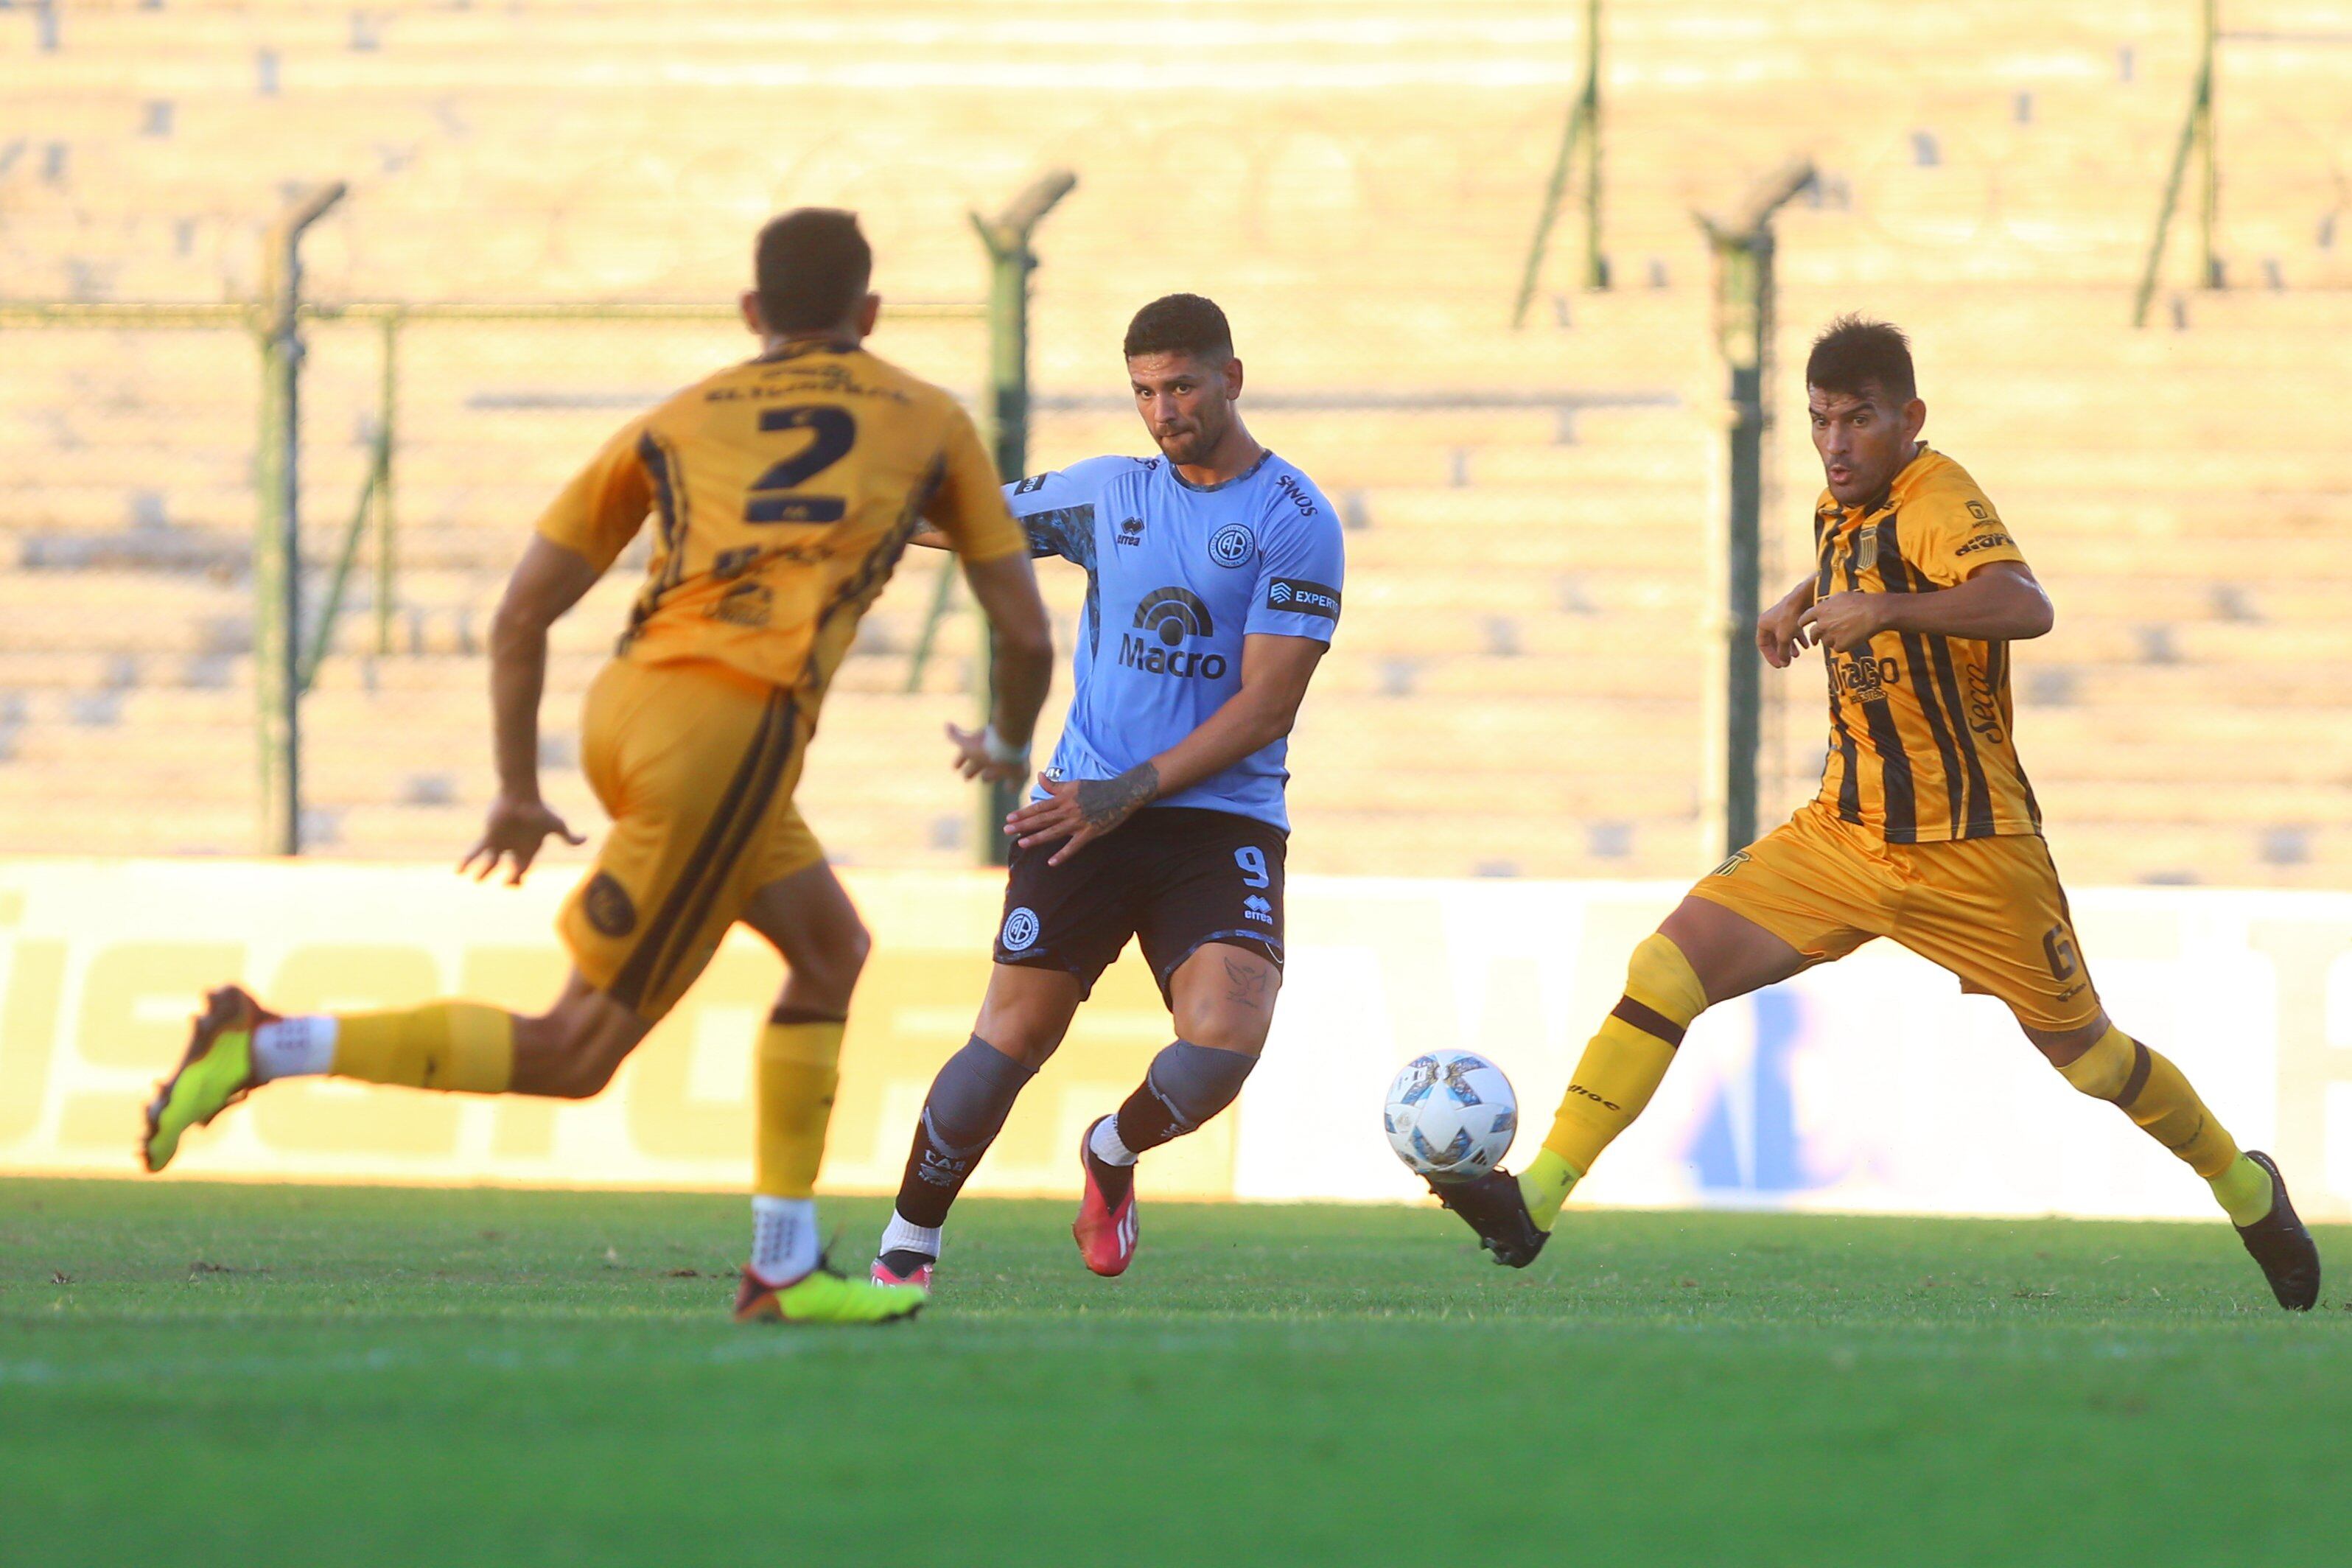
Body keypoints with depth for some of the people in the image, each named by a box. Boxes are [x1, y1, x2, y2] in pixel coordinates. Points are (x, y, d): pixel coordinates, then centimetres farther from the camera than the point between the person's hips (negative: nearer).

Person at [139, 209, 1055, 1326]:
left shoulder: (677, 423, 22)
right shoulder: (928, 423, 16)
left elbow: (520, 617, 17)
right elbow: (1026, 634, 19)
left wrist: (518, 792, 26)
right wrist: (1009, 745, 39)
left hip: (625, 705, 6)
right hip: (730, 730, -5)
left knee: (832, 955, 23)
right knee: (572, 1057, -3)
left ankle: (784, 1268, 22)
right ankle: (268, 1047, -15)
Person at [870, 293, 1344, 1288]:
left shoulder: (1296, 521, -4)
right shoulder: (1108, 491, 10)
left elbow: (1267, 704, -9)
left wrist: (1131, 792, -14)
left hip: (1223, 822, -2)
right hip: (1085, 811, 3)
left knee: (1226, 1037, -22)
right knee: (1012, 1037, -6)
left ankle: (1114, 1153, 12)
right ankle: (905, 1251, 10)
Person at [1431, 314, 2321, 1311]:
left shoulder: (1938, 505, -20)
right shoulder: (1844, 505, 6)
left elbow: (2024, 607, -42)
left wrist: (1887, 609, -53)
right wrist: (1803, 601, 16)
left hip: (1967, 854, -6)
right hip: (1844, 837, 6)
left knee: (2085, 1055, 8)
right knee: (1667, 970, -12)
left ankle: (2247, 1190, 35)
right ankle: (1537, 1199, -14)